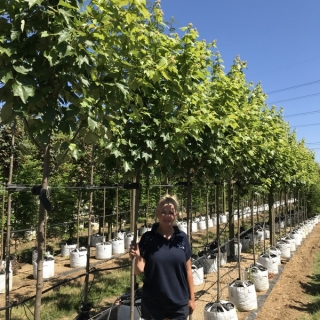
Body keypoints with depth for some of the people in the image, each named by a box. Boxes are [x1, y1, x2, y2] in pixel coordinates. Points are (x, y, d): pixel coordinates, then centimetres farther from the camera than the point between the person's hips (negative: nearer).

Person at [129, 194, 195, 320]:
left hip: (179, 303, 2)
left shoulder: (182, 238, -5)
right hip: (153, 303, -1)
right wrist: (137, 257, -29)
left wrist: (191, 298, 5)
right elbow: (139, 270, -10)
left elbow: (188, 270, 2)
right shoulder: (148, 238, -10)